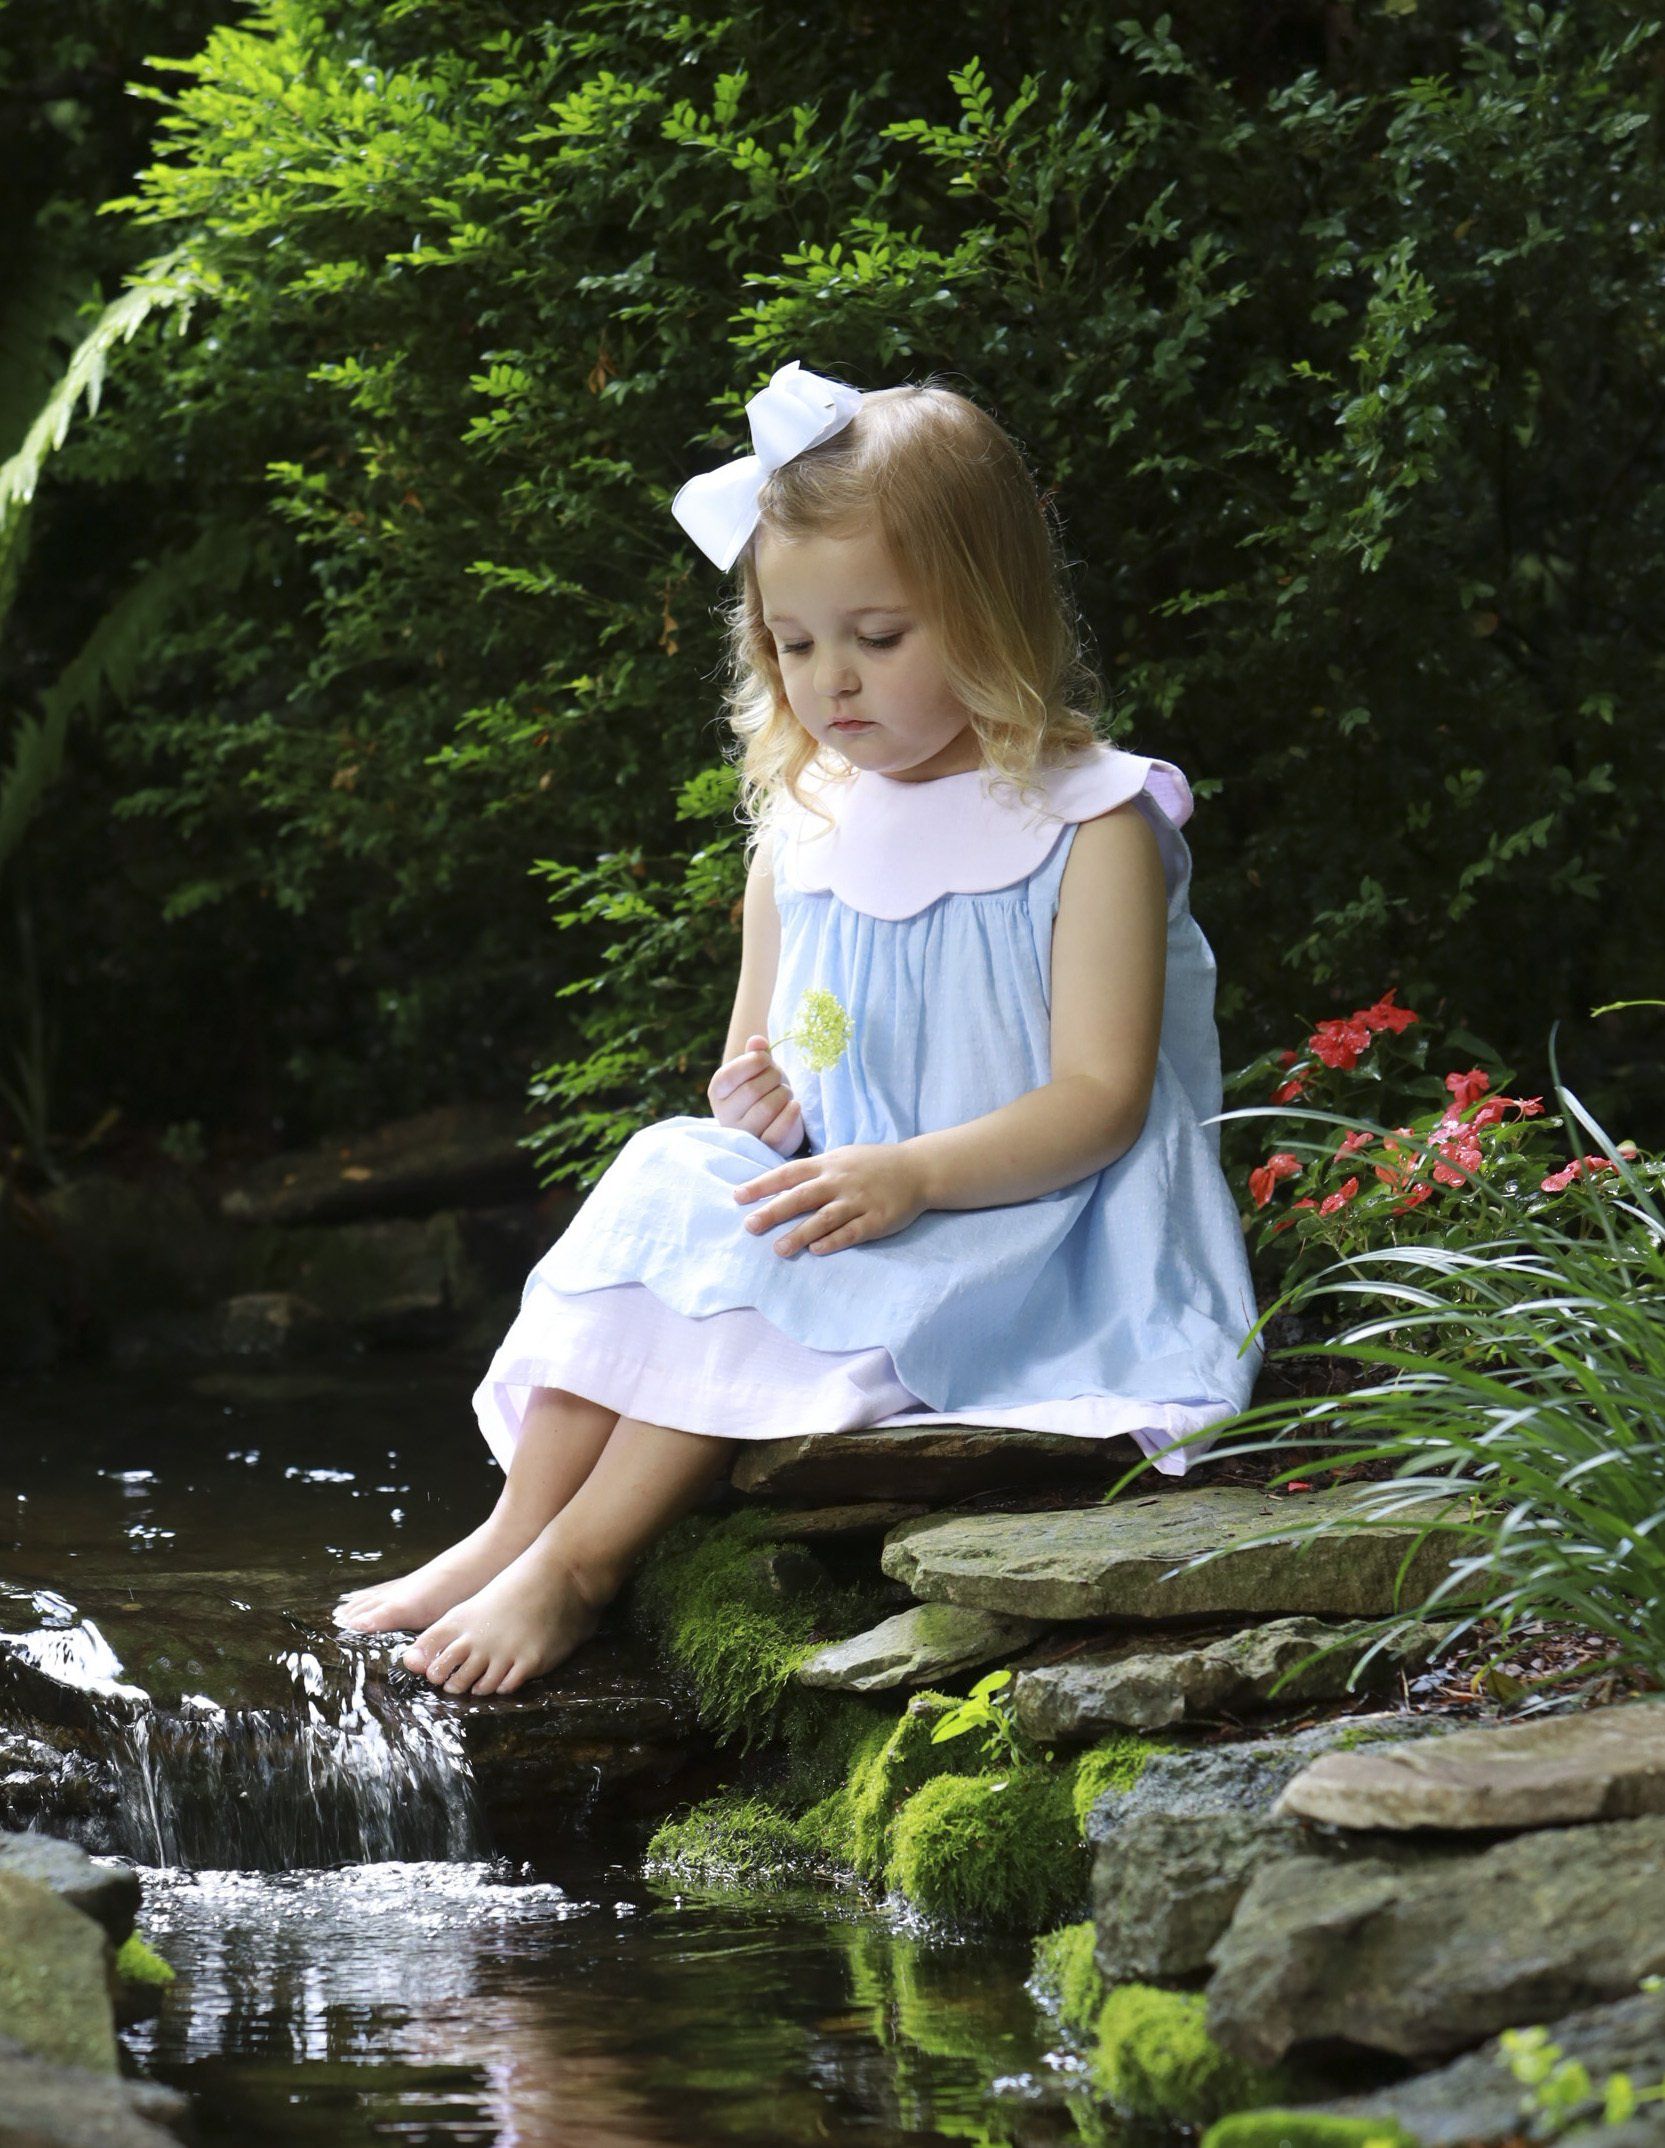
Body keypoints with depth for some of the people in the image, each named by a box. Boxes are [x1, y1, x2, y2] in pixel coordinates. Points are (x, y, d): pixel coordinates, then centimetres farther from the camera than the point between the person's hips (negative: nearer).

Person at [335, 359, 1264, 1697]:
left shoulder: (1090, 824, -8)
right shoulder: (801, 836, 10)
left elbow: (1100, 1097, -14)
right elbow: (754, 1071, 19)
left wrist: (911, 1172, -27)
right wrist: (756, 1107, -7)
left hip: (1025, 1242, -6)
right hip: (839, 1208, 6)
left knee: (762, 1272, -28)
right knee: (671, 1174, -20)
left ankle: (576, 1564, -26)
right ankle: (514, 1529, -23)